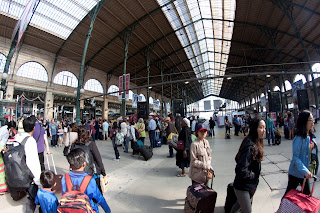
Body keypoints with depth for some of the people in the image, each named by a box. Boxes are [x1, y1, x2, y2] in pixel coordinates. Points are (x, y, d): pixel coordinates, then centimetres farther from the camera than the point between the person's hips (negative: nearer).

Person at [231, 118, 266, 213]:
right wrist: (254, 175, -15)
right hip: (243, 187, -9)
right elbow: (241, 170, -32)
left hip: (249, 185, 9)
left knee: (240, 204, 28)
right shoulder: (250, 147, -30)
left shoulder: (256, 143, 1)